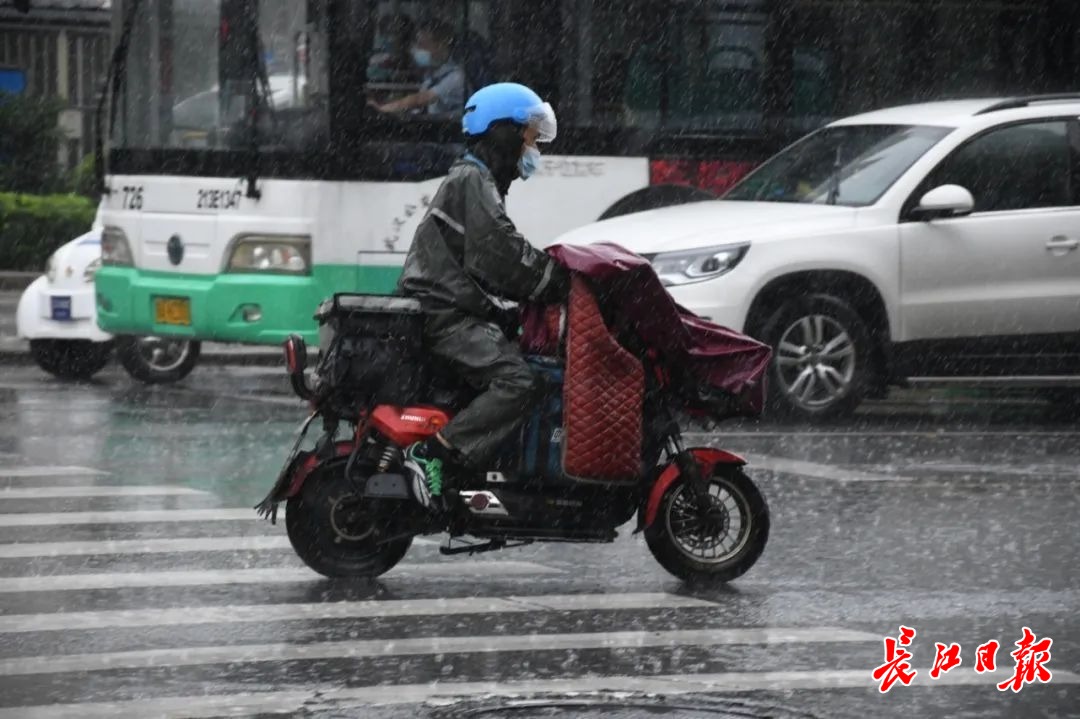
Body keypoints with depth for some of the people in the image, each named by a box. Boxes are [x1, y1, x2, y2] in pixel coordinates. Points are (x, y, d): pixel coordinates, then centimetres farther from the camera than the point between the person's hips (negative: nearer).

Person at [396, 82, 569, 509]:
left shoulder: (478, 179, 27)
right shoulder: (473, 179, -7)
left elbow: (501, 258, 27)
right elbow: (500, 253, -19)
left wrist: (552, 271, 14)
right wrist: (557, 281, -13)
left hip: (451, 308, 11)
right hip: (446, 313, -11)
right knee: (517, 381, -25)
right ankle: (431, 453, -33)